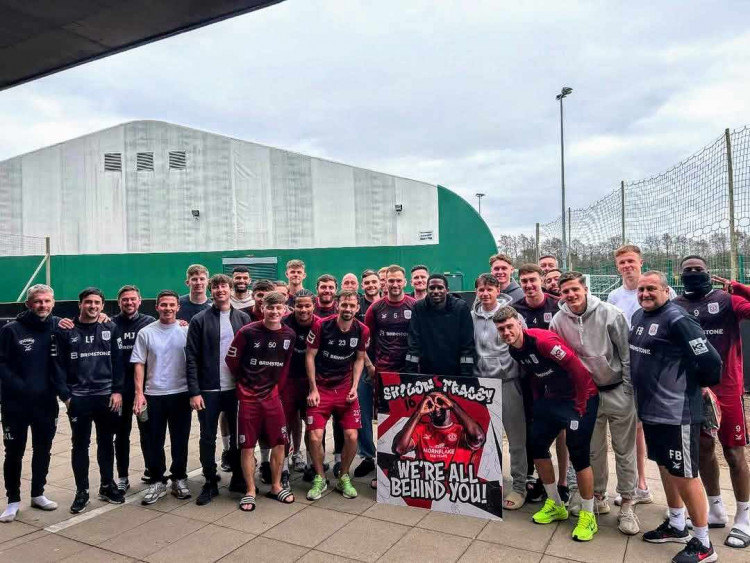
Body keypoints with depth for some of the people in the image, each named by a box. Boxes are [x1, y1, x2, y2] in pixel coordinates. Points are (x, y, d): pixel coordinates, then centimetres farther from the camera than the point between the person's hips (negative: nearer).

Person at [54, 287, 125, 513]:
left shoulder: (111, 328, 3)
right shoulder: (66, 331, 1)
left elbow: (118, 361, 1)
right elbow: (59, 365, 0)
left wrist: (117, 391, -6)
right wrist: (65, 395, -7)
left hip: (107, 396, 1)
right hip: (78, 398, -1)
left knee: (106, 443, 12)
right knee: (80, 445, 7)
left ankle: (107, 486, 26)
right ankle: (82, 491, 20)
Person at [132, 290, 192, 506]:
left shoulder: (186, 331, -2)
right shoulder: (146, 333, 0)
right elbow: (139, 365, 1)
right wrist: (139, 393, -6)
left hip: (181, 394, 0)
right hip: (154, 395, 0)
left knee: (180, 440, 10)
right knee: (155, 441, 9)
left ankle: (179, 478, 25)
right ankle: (157, 482, 23)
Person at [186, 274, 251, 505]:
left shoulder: (243, 318, 4)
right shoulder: (199, 320, -3)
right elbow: (191, 359, -5)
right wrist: (194, 391, -11)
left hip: (237, 388, 2)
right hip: (208, 390, -2)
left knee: (238, 436, 12)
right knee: (208, 439, 8)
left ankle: (238, 479, 28)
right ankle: (210, 483, 23)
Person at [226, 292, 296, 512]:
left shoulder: (289, 335, -3)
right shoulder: (247, 332, -15)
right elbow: (231, 360, -3)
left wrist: (276, 386, 8)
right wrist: (245, 383, 8)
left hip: (272, 396, 4)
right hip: (248, 397, -3)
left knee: (279, 442, 7)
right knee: (247, 446, 4)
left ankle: (276, 486, 25)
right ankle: (250, 491, 19)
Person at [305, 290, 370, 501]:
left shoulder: (362, 331, -7)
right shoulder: (321, 325, -15)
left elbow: (359, 359, 6)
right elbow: (309, 356, -7)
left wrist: (354, 387, -5)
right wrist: (313, 389, -10)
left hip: (345, 388, 2)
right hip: (320, 387, -2)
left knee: (351, 436, -4)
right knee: (315, 437, -8)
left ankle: (344, 478, 21)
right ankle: (320, 479, 17)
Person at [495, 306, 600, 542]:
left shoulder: (542, 340, -27)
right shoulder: (515, 350, -1)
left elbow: (578, 369, -25)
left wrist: (580, 406, -18)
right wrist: (538, 403, 12)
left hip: (580, 397, -8)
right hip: (552, 398, 8)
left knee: (578, 454, -9)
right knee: (537, 444, 6)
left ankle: (588, 516, 11)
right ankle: (555, 505, 23)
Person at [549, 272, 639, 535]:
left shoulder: (610, 314, -14)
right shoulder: (559, 321, -5)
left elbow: (628, 354, -9)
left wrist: (629, 392, -9)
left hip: (617, 392, -3)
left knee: (624, 450, 6)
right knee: (593, 450, 13)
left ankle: (627, 505, 20)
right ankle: (598, 498, 30)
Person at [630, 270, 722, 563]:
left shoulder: (676, 319, -18)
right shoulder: (638, 316, 8)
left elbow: (709, 360, -21)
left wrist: (701, 384, -3)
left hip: (676, 411, -8)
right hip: (650, 408, 8)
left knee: (684, 475, 2)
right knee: (665, 468, 20)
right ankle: (676, 525, 37)